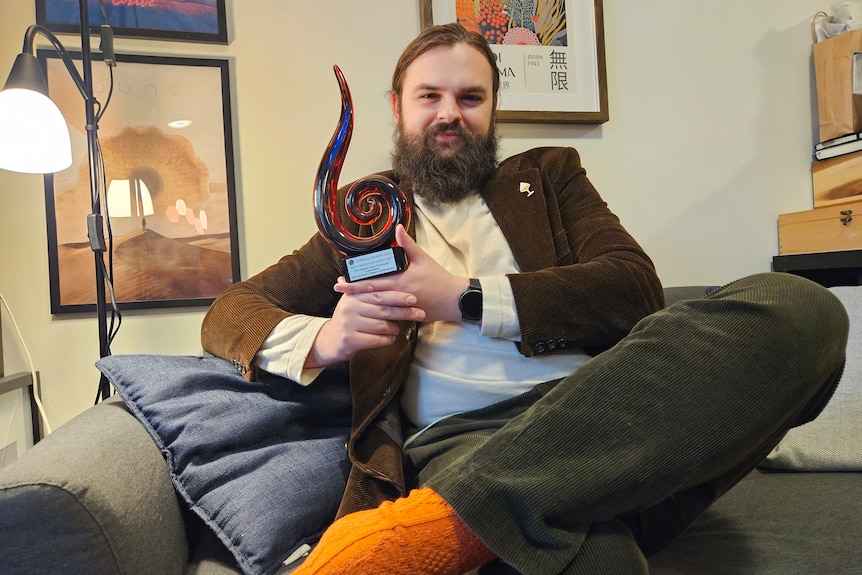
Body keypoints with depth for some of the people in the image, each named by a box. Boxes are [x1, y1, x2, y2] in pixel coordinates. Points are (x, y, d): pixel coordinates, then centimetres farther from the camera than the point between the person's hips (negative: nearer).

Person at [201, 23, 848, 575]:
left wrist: (463, 299, -6)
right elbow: (226, 314, 17)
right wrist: (320, 339, -7)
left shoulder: (550, 174, 22)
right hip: (459, 437, -6)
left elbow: (636, 287, 5)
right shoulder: (364, 217, 20)